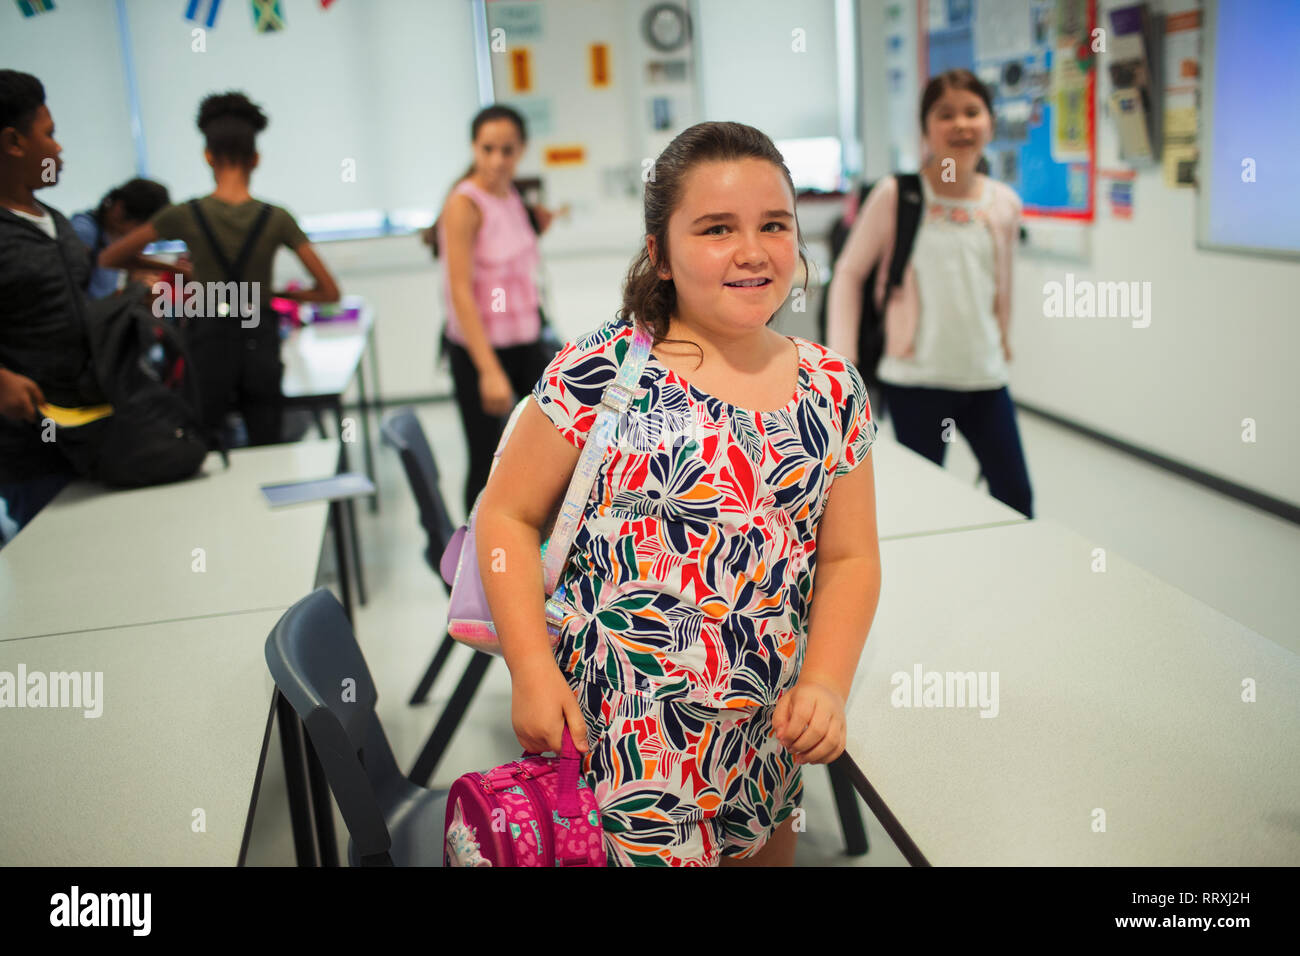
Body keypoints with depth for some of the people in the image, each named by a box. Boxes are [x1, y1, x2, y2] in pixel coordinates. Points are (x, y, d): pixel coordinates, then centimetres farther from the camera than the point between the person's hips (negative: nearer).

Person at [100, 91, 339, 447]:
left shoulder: (186, 215, -7)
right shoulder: (276, 218, -6)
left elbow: (108, 258, 4)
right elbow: (330, 291, -3)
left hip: (208, 343, -1)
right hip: (261, 344, 1)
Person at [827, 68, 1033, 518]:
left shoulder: (1005, 204, 4)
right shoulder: (896, 194, -7)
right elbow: (849, 272, -3)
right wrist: (843, 359, -8)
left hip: (985, 377, 4)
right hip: (915, 379, -3)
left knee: (1016, 497, 9)